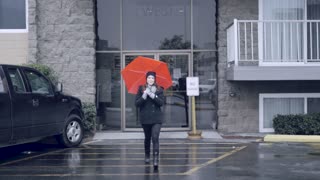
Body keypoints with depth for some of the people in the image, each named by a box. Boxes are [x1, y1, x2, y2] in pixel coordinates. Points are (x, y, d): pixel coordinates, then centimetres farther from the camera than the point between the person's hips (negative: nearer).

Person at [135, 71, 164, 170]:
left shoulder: (159, 90, 3)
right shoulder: (141, 89, 3)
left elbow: (161, 102, -9)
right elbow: (137, 103, -4)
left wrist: (152, 95, -21)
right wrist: (144, 95, -19)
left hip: (156, 118, -1)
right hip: (145, 118, 1)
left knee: (155, 138, -15)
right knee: (147, 138, 16)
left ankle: (156, 159, -20)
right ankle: (147, 156, 38)